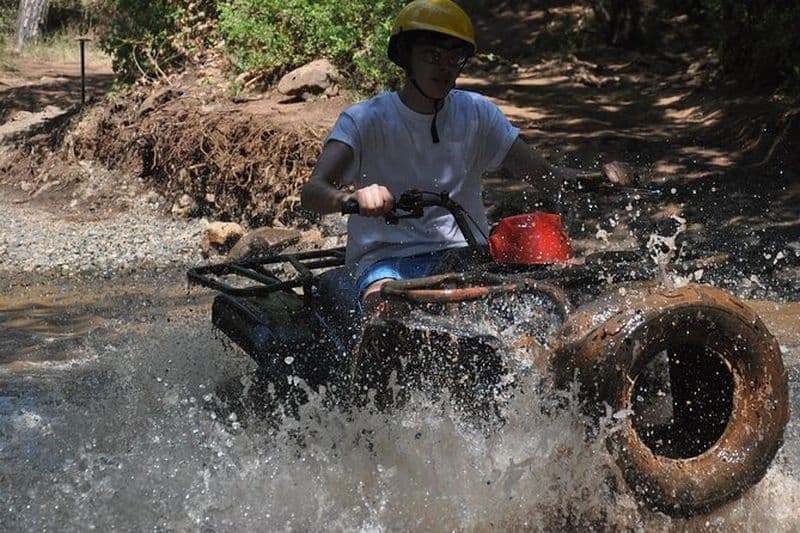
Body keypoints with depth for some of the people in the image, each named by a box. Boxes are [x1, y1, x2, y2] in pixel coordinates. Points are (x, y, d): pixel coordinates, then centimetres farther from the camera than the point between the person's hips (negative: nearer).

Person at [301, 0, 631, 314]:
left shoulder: (477, 113, 9)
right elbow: (312, 192, -17)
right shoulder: (365, 120, -2)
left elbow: (547, 178, 5)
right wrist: (354, 194, -42)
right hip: (386, 258, -3)